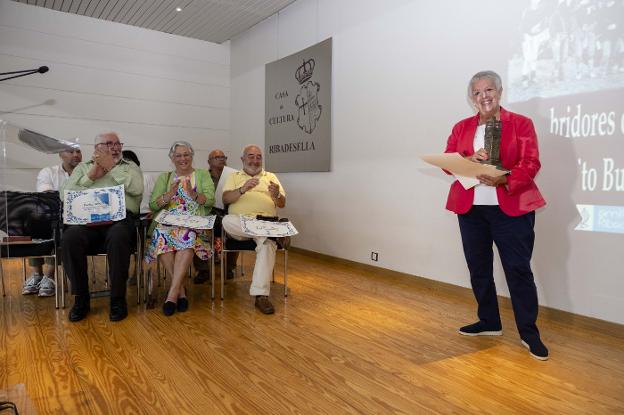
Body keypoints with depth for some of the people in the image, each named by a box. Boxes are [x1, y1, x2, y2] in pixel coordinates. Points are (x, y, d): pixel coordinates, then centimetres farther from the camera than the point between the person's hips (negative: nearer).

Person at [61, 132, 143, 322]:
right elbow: (66, 193, 12)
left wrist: (112, 167, 1)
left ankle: (118, 298, -23)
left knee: (118, 237, -37)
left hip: (120, 217, -2)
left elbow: (136, 189, -2)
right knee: (70, 238, -31)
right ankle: (81, 298, -15)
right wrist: (91, 176, 3)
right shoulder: (83, 167, 27)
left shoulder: (130, 167, 22)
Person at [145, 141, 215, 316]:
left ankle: (173, 292, -34)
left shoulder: (202, 174, 17)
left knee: (187, 236, -36)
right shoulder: (164, 177, 22)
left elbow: (210, 200, 1)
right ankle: (180, 289, -23)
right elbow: (152, 204, 10)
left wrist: (194, 195, -18)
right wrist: (169, 195, -9)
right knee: (162, 235, -33)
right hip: (168, 221, 2)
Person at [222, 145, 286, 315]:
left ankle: (261, 295, -35)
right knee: (227, 220, -36)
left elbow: (282, 204, 11)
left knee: (268, 242, -35)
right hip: (240, 221, 0)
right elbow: (225, 199, 1)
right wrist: (242, 189, -18)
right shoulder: (234, 176, 19)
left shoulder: (270, 177, 21)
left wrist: (277, 195, -13)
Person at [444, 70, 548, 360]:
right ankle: (489, 322, 27)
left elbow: (530, 163, -6)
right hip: (470, 208, 4)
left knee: (518, 269, -2)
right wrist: (470, 159, -17)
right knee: (478, 268, 11)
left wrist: (503, 179, -24)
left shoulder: (521, 124, 2)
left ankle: (529, 332, 12)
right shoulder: (461, 127, 13)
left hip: (511, 208, -4)